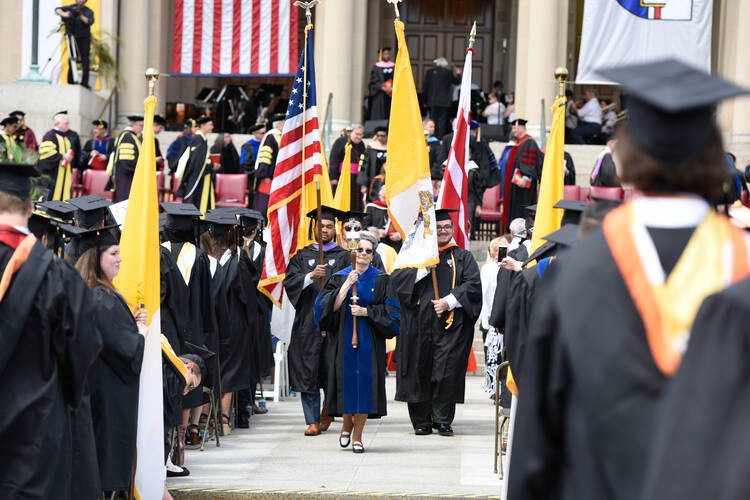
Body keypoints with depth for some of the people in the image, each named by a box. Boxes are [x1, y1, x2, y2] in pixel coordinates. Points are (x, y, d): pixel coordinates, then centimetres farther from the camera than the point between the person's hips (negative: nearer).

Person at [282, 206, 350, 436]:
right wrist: (311, 276, -16)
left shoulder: (343, 257, 9)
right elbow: (289, 281, 0)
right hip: (308, 320, 1)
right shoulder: (302, 256, 13)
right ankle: (312, 421, -2)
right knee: (308, 371, -4)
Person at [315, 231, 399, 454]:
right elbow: (330, 307, -6)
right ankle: (347, 424, 25)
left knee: (365, 383, -4)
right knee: (346, 380, 0)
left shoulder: (381, 280, 5)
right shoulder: (339, 278, 6)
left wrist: (366, 312, -13)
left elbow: (389, 310, 0)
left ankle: (357, 435, 4)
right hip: (343, 338, 0)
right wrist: (347, 285, -15)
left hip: (370, 341, 0)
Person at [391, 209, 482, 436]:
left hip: (452, 323, -1)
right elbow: (397, 277, 0)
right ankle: (422, 421, 8)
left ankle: (443, 420, 2)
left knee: (447, 372, -8)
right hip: (420, 323, 1)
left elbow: (473, 285, 0)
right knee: (420, 372, -1)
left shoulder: (463, 257, 13)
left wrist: (449, 301, -13)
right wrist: (424, 268, -12)